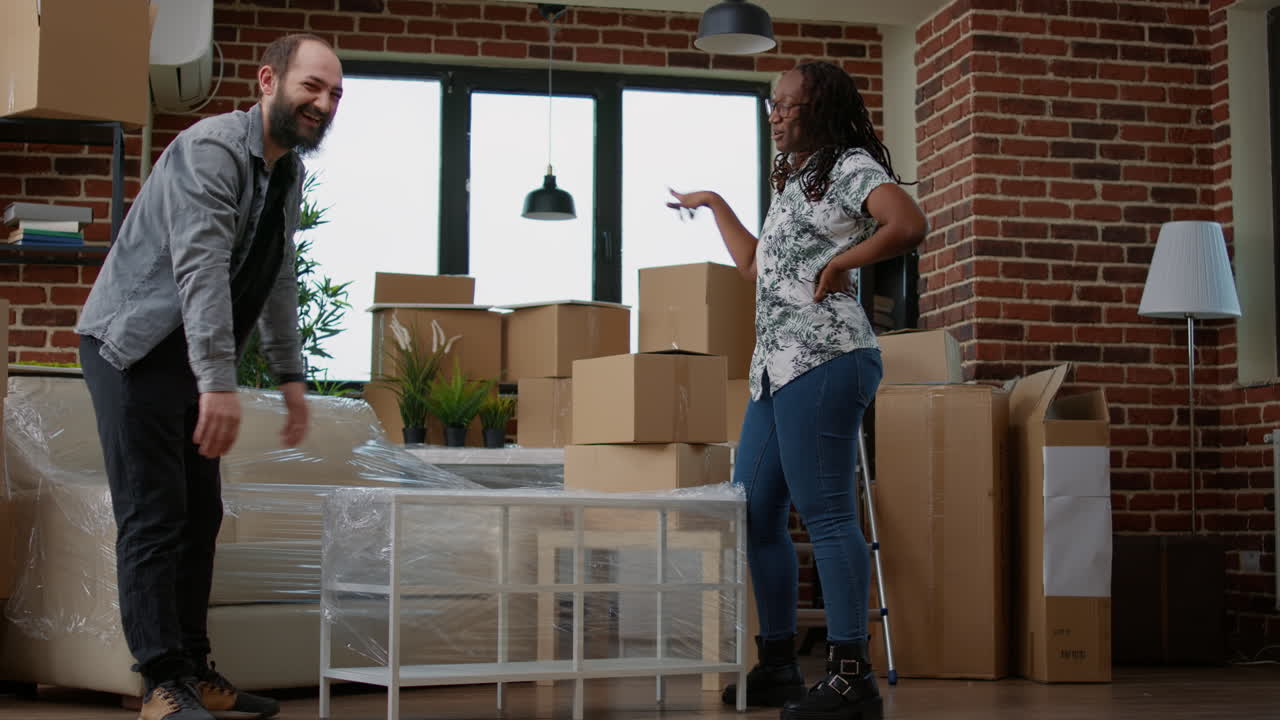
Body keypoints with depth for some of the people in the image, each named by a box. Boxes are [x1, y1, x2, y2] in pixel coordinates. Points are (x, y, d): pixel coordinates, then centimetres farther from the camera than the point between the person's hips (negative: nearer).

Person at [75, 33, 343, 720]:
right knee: (153, 517, -10)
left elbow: (278, 281, 18)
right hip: (133, 348, -9)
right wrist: (219, 383, -35)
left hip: (190, 356, 9)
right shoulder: (212, 150, -19)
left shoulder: (289, 173, 10)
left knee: (199, 516, 9)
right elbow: (202, 271, -29)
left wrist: (290, 375, 15)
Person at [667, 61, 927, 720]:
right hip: (774, 367, 10)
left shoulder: (851, 167, -2)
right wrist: (713, 205, 40)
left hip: (823, 361, -10)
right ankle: (777, 666, 17)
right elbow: (755, 266, 34)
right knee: (753, 514, 9)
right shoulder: (791, 183, 26)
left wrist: (839, 263, -15)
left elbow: (908, 225, -21)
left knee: (825, 512, -12)